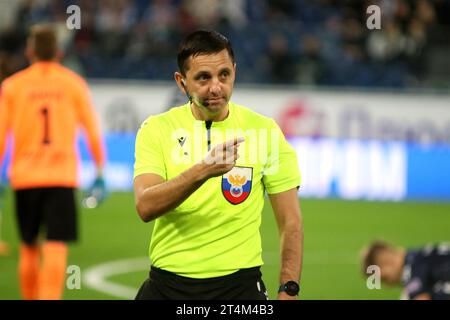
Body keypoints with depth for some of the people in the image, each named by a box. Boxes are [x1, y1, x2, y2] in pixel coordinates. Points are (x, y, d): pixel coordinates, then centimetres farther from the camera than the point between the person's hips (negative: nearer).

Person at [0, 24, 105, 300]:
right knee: (56, 249, -8)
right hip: (62, 175, -1)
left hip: (25, 176, 1)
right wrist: (100, 169, 12)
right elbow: (93, 130, 3)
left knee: (29, 248, 14)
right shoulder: (74, 84, 3)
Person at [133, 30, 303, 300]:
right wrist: (203, 170, -30)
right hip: (167, 284, 1)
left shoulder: (264, 130, 0)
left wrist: (288, 290, -8)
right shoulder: (157, 129, -1)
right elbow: (145, 207, -16)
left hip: (238, 284, -1)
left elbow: (290, 222, 3)